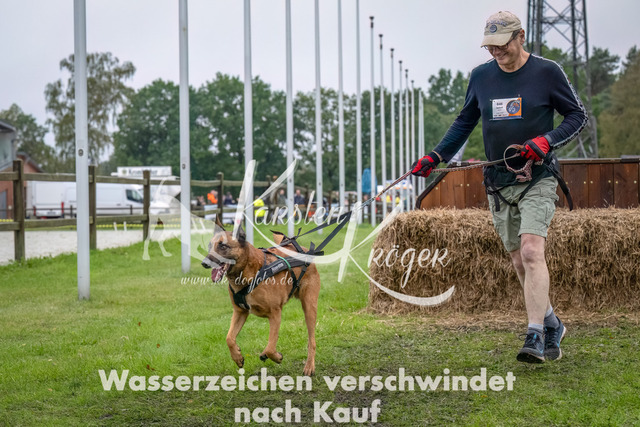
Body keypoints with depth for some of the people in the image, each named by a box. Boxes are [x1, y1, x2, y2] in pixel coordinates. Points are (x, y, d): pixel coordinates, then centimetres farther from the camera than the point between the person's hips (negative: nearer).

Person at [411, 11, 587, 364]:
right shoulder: (481, 76, 8)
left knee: (531, 252, -20)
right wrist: (435, 157, 10)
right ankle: (552, 326, 25)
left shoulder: (546, 72, -4)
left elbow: (578, 115, 2)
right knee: (519, 262, 7)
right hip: (498, 183, 5)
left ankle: (535, 337, -20)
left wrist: (547, 141, -15)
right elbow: (464, 122, 20)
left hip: (538, 179, -4)